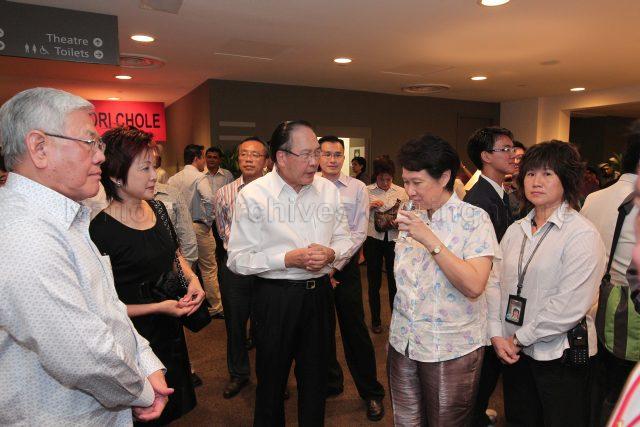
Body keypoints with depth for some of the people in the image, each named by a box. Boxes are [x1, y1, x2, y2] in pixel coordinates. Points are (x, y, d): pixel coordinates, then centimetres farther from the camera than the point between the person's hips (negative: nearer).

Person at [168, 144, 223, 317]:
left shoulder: (172, 179, 7)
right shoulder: (199, 177, -12)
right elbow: (209, 199, -27)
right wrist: (208, 221, -14)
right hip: (198, 227, -6)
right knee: (209, 269, 4)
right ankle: (215, 308, 12)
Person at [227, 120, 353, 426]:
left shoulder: (327, 190, 2)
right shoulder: (252, 195, -11)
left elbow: (344, 238, 10)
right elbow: (238, 259, -12)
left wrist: (330, 253, -12)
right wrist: (288, 259, -21)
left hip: (319, 292, 4)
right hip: (275, 295, -3)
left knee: (316, 375, 20)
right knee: (272, 378, 15)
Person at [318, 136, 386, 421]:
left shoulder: (357, 188, -2)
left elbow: (359, 233, -6)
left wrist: (334, 265, -12)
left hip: (346, 266, -2)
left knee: (354, 330, 4)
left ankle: (371, 392, 22)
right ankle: (330, 383, 35)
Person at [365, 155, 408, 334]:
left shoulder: (401, 192, 3)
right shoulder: (366, 191, 1)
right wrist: (370, 206, -15)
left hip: (394, 240, 0)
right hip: (373, 240, 0)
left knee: (395, 281, 8)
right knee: (374, 282, 10)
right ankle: (375, 320, 27)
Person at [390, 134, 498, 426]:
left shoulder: (474, 219, -12)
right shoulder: (411, 217, 5)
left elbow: (474, 285, -23)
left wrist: (431, 241, -26)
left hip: (451, 350, -5)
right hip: (403, 342, 5)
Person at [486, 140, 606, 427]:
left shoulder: (582, 234, -13)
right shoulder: (516, 230, 5)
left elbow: (571, 306, -20)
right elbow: (494, 282, 4)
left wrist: (520, 338, -14)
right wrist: (497, 334, -6)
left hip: (559, 356, -5)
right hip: (514, 353, 5)